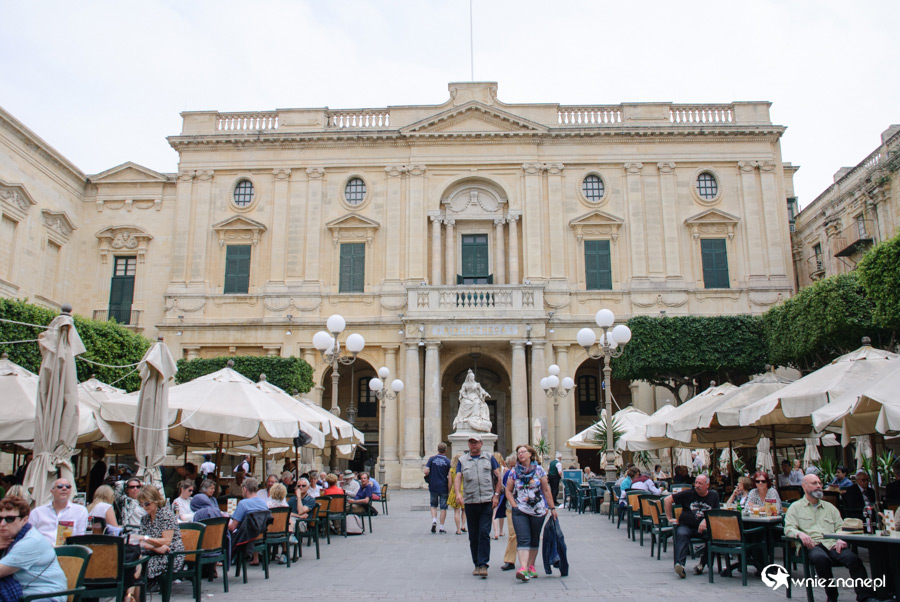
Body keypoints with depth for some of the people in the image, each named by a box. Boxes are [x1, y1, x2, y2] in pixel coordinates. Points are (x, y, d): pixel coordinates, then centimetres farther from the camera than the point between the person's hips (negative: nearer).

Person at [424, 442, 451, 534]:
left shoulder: (432, 459, -1)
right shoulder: (448, 461, -5)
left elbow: (426, 472, -8)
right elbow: (450, 477, -9)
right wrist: (449, 490, -2)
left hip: (433, 487, 1)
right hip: (443, 488, -1)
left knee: (433, 505, 18)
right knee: (443, 507, 7)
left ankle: (434, 520, -4)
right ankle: (442, 527, 8)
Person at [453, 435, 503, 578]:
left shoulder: (489, 458, 10)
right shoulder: (462, 460, 11)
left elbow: (498, 477, 8)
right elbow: (458, 478, 2)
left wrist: (496, 495, -2)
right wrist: (458, 493, -17)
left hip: (487, 501, -2)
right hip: (470, 502, 2)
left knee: (484, 533, -10)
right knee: (473, 535, 7)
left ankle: (483, 564, -7)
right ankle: (477, 564, 18)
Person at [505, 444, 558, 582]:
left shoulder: (539, 470, 2)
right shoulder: (514, 472, 3)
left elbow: (546, 490, 5)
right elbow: (508, 491, 7)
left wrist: (552, 508, 5)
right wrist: (514, 506, -5)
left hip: (538, 511, 1)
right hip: (520, 511, -1)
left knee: (534, 540, 9)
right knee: (523, 539, -11)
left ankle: (531, 566, 22)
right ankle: (523, 568, -20)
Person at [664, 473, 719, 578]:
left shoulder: (713, 495, 9)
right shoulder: (688, 493, 2)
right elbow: (667, 500, 5)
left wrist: (706, 521, -12)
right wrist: (669, 518, 3)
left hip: (703, 528, 1)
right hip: (686, 526, -1)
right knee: (682, 534, -33)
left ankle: (702, 564, -13)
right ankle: (680, 565, -43)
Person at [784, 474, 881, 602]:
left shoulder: (830, 507, 29)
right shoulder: (796, 507, 16)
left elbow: (840, 526, 19)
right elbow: (789, 528, 4)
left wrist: (841, 538, -5)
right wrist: (800, 533, -19)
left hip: (833, 544, 4)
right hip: (812, 545, -3)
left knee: (853, 559, -29)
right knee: (821, 558, -38)